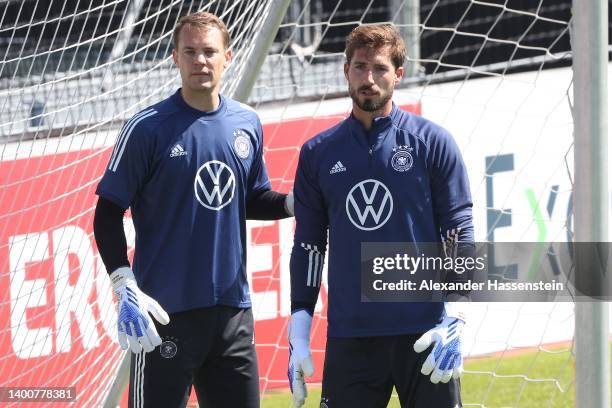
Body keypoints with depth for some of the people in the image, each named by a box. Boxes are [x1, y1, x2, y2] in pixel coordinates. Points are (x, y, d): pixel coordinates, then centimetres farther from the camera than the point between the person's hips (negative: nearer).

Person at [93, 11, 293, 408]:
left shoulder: (248, 124, 8)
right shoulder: (148, 128, -6)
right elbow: (108, 214, -5)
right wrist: (125, 287, -16)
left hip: (233, 309, 5)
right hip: (168, 311, -5)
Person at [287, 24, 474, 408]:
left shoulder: (433, 142, 3)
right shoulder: (318, 153, 10)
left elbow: (459, 235, 0)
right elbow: (308, 245, 13)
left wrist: (455, 320, -12)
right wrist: (298, 332, 5)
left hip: (424, 333, -2)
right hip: (349, 338, 2)